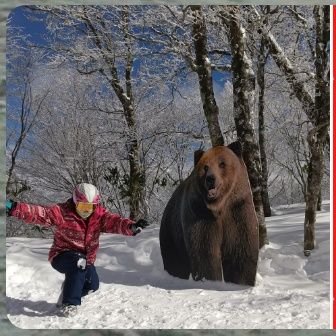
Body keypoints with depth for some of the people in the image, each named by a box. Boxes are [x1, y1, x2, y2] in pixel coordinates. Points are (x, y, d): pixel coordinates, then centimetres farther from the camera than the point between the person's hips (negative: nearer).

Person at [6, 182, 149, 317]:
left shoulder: (100, 214, -7)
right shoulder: (63, 212, -17)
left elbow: (114, 221, -23)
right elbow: (40, 214, -29)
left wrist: (131, 226, -46)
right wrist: (15, 208, -47)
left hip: (86, 259, 5)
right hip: (62, 256, -5)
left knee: (92, 284, -10)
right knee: (79, 262, -34)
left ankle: (69, 290, 23)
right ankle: (69, 303, -23)